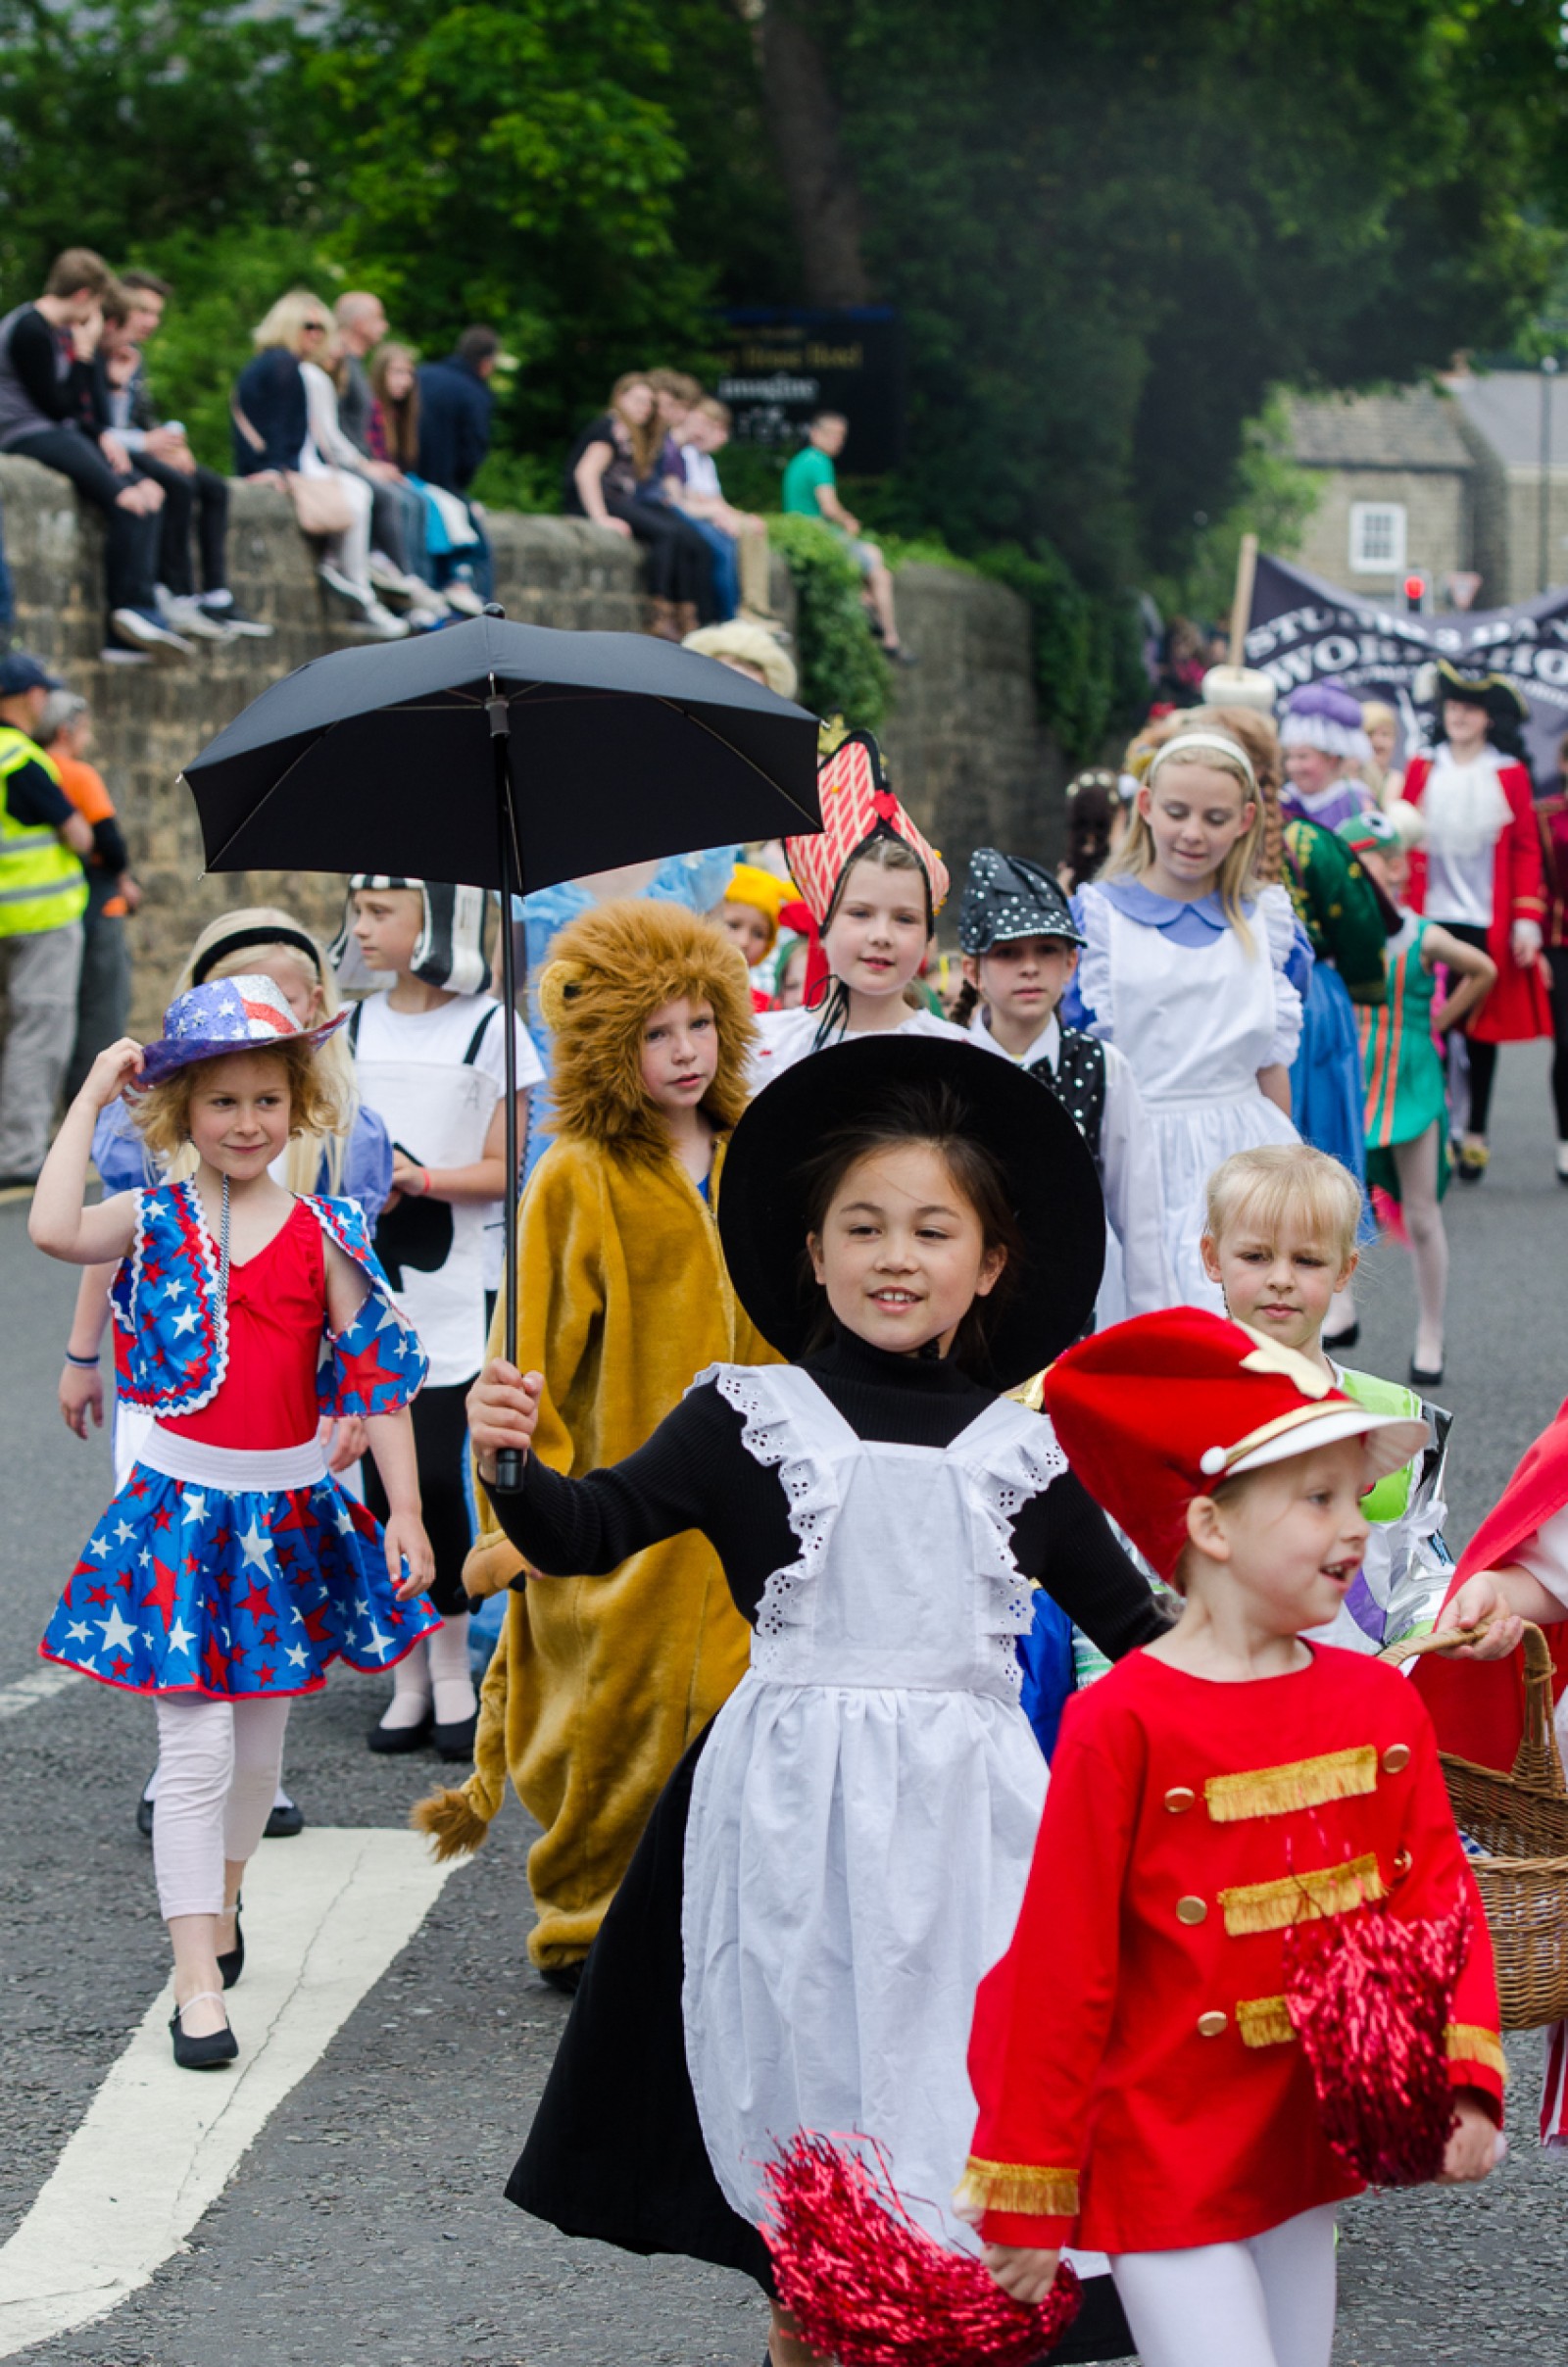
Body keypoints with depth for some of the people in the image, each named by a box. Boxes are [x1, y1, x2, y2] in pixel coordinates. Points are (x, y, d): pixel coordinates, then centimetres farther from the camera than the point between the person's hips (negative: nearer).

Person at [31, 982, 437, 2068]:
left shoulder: (323, 1234, -1)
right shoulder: (154, 1222, -4)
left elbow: (380, 1379, 1)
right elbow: (54, 1230, -25)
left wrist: (405, 1511, -4)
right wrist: (91, 1097, -17)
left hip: (288, 1510, 2)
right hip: (180, 1508, -2)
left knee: (259, 1735, 16)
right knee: (195, 1746, -6)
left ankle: (221, 1898, 42)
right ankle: (198, 1980, -1)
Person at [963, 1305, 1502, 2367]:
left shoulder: (1380, 1703, 2)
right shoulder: (1124, 1723, -15)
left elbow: (1436, 1895, 5)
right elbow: (1062, 1969, -11)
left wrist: (1466, 2077, -12)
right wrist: (1029, 2194, -8)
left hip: (1307, 2151, 6)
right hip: (1165, 2157, -6)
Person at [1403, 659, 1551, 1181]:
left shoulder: (1510, 775, 2)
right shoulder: (1421, 770, 5)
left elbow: (1525, 850, 3)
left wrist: (1527, 918, -3)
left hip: (1489, 923, -1)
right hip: (1432, 918, 1)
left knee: (1483, 1027, 6)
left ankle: (1476, 1134, 17)